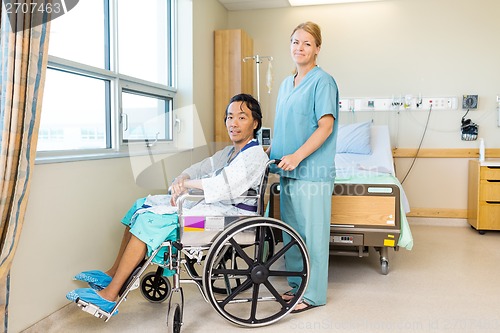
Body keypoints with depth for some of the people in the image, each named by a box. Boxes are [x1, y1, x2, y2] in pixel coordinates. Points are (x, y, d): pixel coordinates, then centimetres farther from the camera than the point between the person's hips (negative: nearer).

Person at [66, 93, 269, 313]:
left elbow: (223, 185, -26)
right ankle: (113, 274, 13)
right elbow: (202, 168, 15)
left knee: (150, 219, -21)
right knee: (142, 205, 10)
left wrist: (184, 182, -12)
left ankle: (109, 295, -14)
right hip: (212, 204, 11)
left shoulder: (254, 155, -13)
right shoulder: (230, 151, 18)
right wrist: (181, 180, -9)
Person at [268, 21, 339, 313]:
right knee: (291, 232, 14)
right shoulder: (286, 83, 17)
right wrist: (272, 150, 11)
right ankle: (297, 285, 29)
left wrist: (297, 157, -22)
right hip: (289, 170, 8)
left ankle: (314, 294, 13)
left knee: (312, 233, 0)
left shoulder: (323, 81, -7)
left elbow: (325, 126, -15)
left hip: (313, 171, -8)